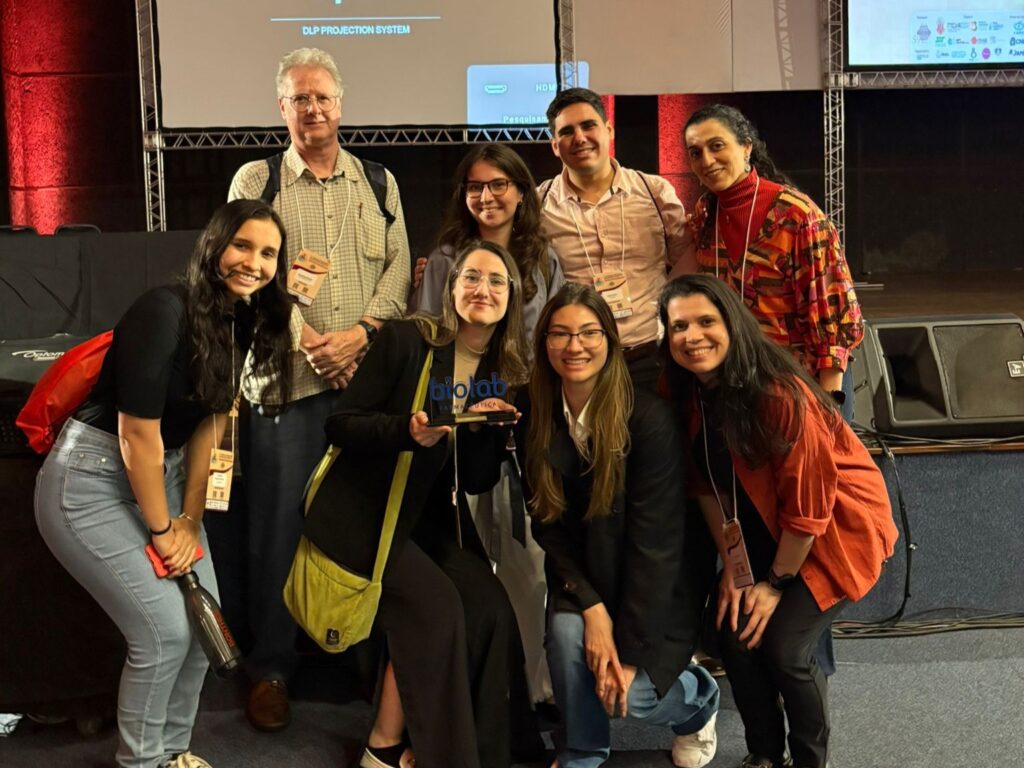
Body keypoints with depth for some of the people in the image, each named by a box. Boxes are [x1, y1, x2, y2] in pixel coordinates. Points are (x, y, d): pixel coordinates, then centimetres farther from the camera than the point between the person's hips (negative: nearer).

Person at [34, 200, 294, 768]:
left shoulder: (242, 321, 1)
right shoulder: (166, 311, -24)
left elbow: (211, 423, 4)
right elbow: (137, 436, -22)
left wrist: (190, 518, -1)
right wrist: (162, 531, -12)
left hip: (161, 474, 8)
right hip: (91, 482, -8)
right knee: (166, 629, -8)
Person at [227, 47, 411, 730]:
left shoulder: (378, 183, 14)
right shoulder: (256, 181, 6)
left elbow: (398, 270, 6)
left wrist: (359, 333, -9)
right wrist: (309, 343, -11)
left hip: (367, 376, 2)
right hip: (285, 376, -2)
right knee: (280, 520, 0)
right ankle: (271, 666, 13)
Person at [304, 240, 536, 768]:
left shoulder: (507, 375, 2)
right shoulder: (406, 340, -11)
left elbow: (478, 483, 4)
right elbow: (339, 425, -13)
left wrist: (489, 428, -15)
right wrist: (408, 431, -29)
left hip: (433, 518, 5)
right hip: (364, 511, -5)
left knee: (489, 606, -18)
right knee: (433, 605, -24)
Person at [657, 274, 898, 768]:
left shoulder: (781, 394, -31)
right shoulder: (686, 392, -12)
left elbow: (808, 508, -23)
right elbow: (710, 483, -2)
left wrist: (776, 583, -13)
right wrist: (733, 567, -3)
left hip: (840, 524, -6)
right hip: (770, 525, 6)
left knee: (784, 646, -14)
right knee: (732, 630, -4)